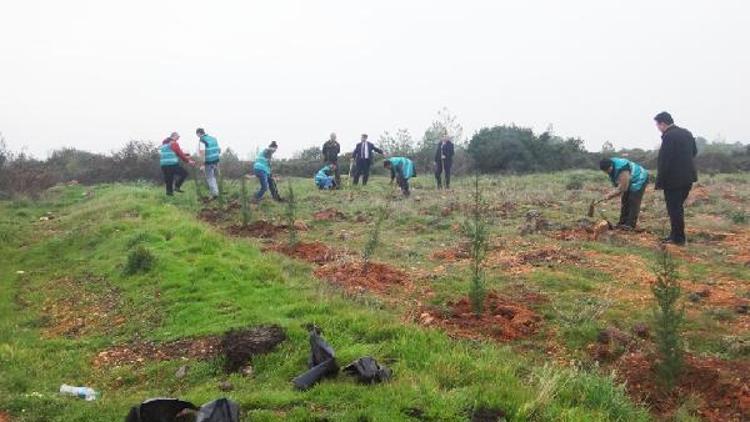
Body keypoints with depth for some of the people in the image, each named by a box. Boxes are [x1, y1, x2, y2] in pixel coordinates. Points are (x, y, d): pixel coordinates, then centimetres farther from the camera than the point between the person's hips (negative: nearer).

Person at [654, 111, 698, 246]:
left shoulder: (669, 136, -17)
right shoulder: (687, 133, 8)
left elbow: (664, 161, -19)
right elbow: (694, 151, 19)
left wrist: (660, 182, -15)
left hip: (674, 179, -8)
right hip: (688, 177, 8)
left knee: (674, 208, 2)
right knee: (678, 207, 18)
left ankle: (678, 238, 8)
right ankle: (675, 235, 24)